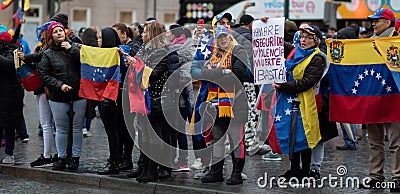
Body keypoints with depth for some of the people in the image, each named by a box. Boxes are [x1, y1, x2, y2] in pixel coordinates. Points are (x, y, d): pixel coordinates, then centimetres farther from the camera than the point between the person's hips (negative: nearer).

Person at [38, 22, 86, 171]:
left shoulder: (75, 47, 6)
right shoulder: (48, 54, 4)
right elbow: (44, 75, -2)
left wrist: (71, 49, -12)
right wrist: (59, 85, -13)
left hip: (78, 94, 0)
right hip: (58, 97, 0)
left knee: (77, 127, 4)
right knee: (61, 128, 6)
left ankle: (75, 157, 13)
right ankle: (61, 158, 15)